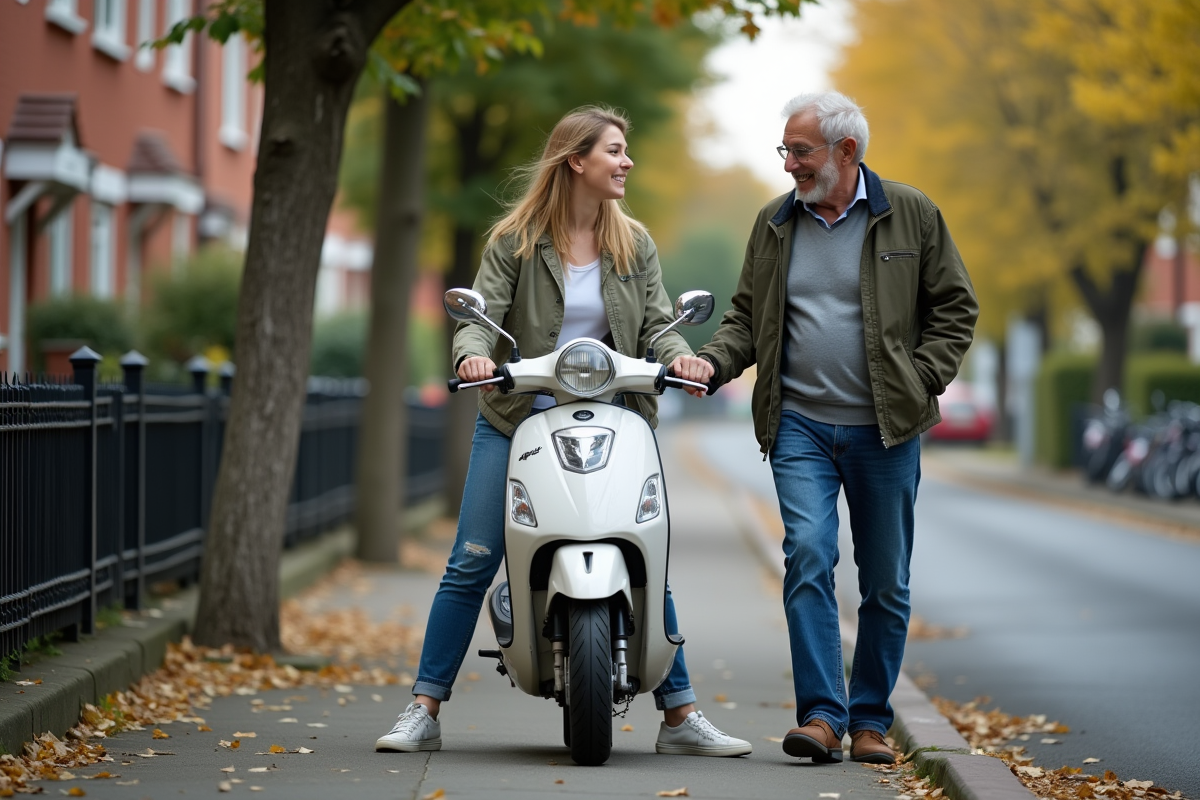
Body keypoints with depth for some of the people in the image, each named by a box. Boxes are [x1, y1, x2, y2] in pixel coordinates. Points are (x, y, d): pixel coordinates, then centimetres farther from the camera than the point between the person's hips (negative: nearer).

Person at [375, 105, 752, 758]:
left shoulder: (634, 244, 8)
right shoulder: (515, 239, -1)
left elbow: (656, 324, 4)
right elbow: (481, 314, -7)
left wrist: (680, 356, -18)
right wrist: (472, 355, -29)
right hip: (517, 423, -2)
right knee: (471, 566, -5)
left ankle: (681, 717, 12)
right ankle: (423, 714, 1)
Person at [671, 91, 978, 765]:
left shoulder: (910, 215, 1)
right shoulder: (775, 223, 9)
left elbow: (956, 306, 5)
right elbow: (748, 316, 14)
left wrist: (923, 381, -5)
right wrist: (714, 362, -4)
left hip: (885, 429, -1)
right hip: (800, 425, 1)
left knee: (886, 581, 5)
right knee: (808, 555, -17)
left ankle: (871, 720, 17)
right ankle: (821, 715, -16)